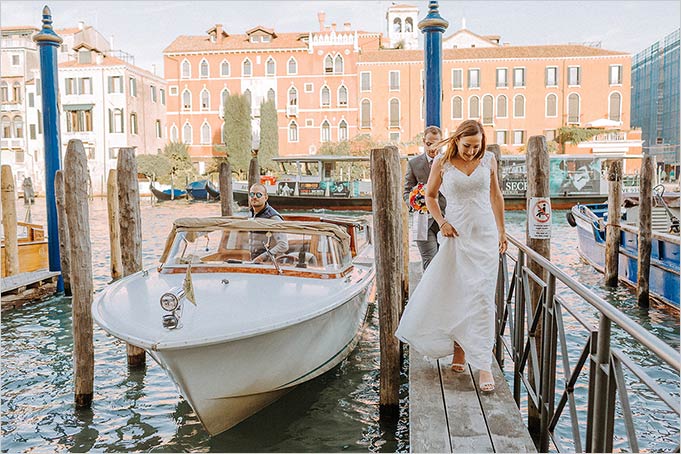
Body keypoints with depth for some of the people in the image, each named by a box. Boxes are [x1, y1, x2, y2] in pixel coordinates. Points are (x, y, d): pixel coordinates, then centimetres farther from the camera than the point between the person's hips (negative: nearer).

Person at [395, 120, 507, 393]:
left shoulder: (488, 160, 3)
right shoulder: (442, 163, -3)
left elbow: (496, 195, 14)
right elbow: (430, 196, 10)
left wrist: (502, 232, 15)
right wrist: (441, 222, -6)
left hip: (485, 236, 1)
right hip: (456, 236, 0)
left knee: (481, 298, -4)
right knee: (454, 296, 5)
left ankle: (483, 364, -2)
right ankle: (459, 349, 26)